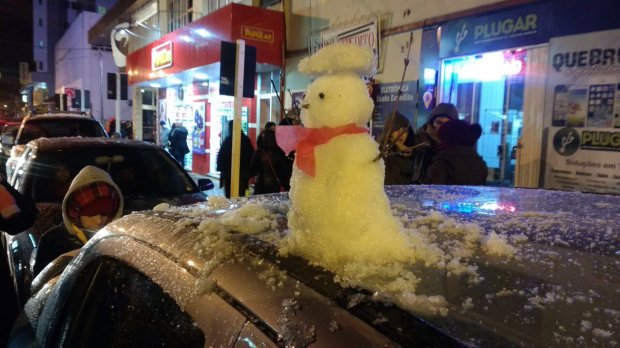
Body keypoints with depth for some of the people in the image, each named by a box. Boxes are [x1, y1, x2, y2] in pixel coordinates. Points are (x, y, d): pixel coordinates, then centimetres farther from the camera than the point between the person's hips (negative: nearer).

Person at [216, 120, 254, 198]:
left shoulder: (228, 139, -9)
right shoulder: (246, 139, 4)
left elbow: (221, 156, -8)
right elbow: (252, 156, 7)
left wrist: (221, 168, 2)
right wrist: (249, 171, 12)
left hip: (229, 172, -4)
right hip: (243, 173, 4)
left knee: (229, 195, 3)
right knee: (241, 196, 9)